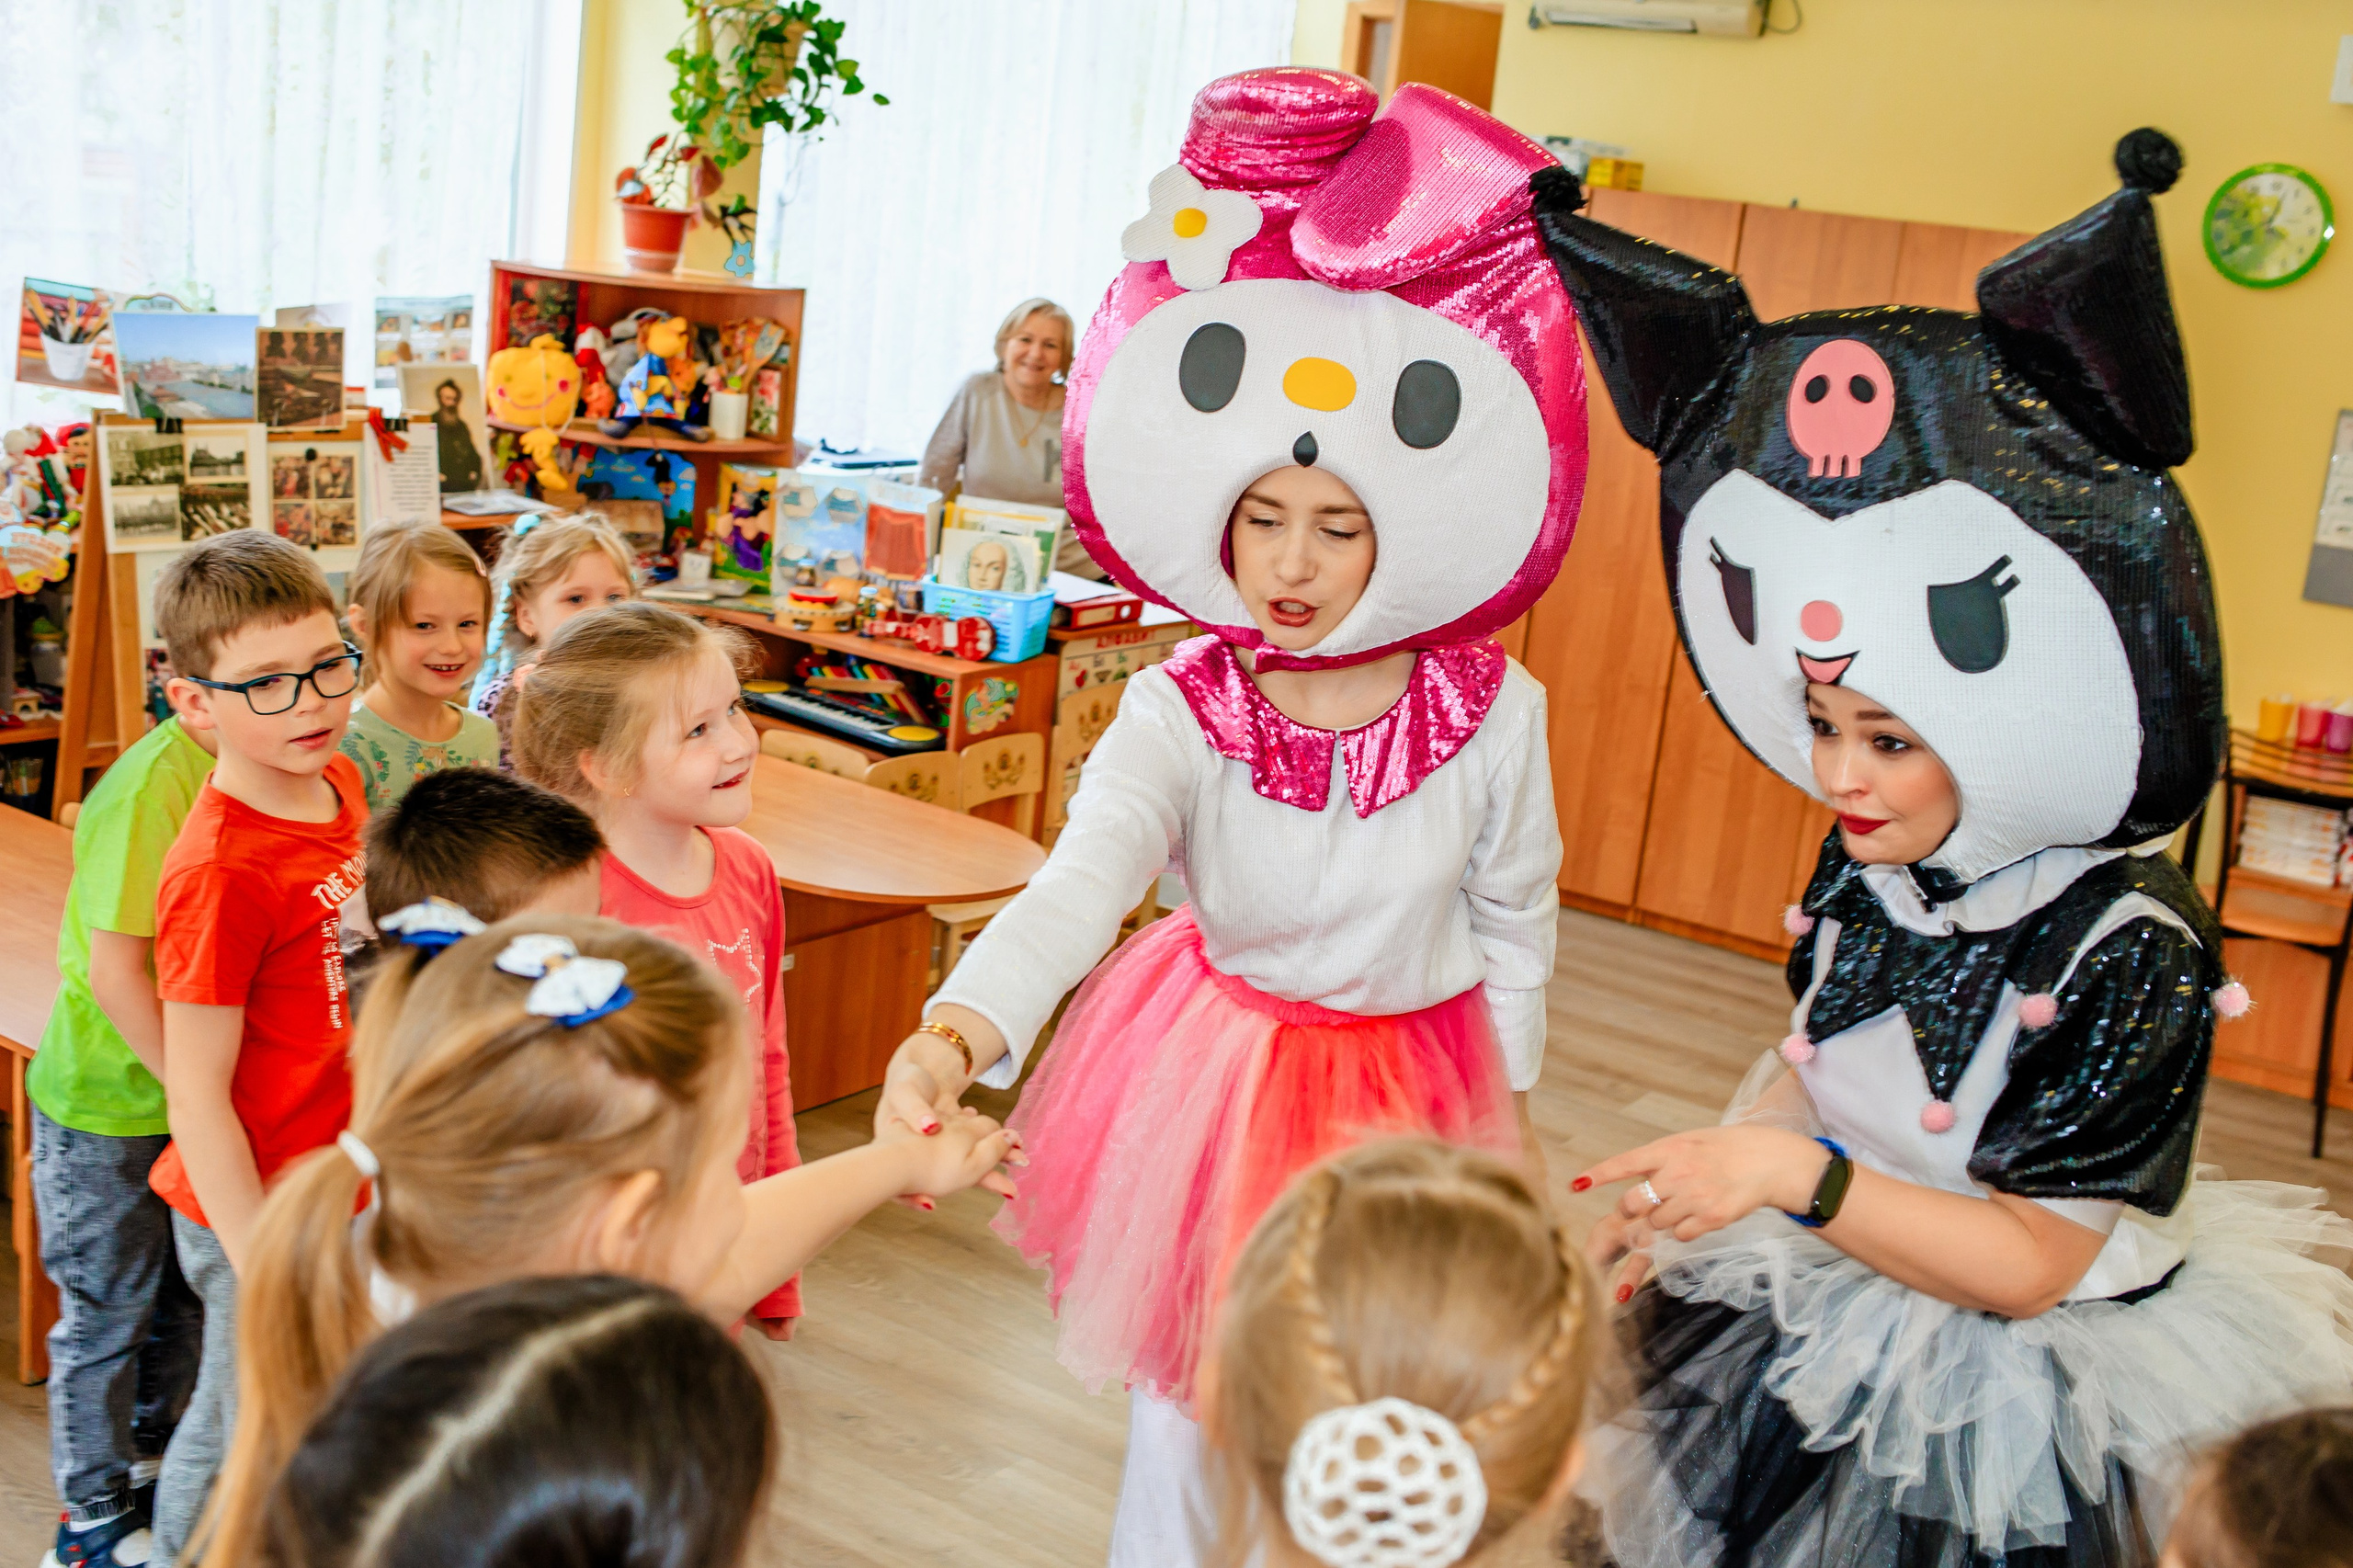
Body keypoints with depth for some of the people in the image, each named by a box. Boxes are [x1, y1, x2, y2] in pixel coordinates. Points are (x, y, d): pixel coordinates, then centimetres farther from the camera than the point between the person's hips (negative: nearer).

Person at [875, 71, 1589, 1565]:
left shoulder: (1495, 714, -18)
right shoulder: (1178, 715, -22)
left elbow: (1517, 917, -2)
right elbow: (1076, 884, -39)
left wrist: (1508, 1094, 8)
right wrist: (954, 1034, -57)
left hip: (1409, 1077, 1)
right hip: (1220, 1060, 0)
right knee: (1189, 1369, 15)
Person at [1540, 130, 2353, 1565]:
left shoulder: (2128, 947, -25)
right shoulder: (1867, 863, -7)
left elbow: (2032, 1266, -23)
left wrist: (1795, 1174, -34)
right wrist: (1682, 1208, -2)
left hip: (2002, 1423, -6)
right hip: (1807, 1341, 6)